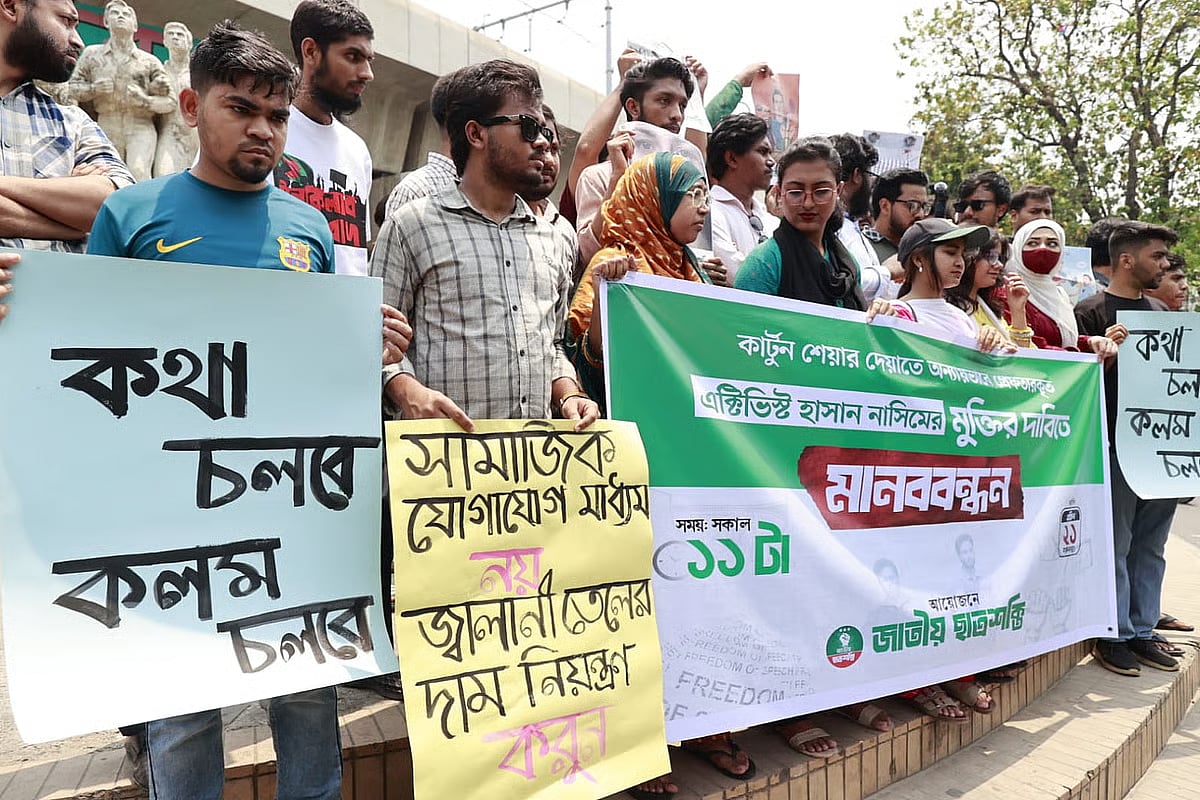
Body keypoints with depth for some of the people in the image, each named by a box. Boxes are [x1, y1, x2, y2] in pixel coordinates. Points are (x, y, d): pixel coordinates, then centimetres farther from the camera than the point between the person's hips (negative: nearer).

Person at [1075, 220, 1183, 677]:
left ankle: (1142, 631, 22)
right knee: (1116, 544, 0)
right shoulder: (1091, 313, -5)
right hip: (1116, 445, -7)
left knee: (1150, 545, 12)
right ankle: (1114, 635, 10)